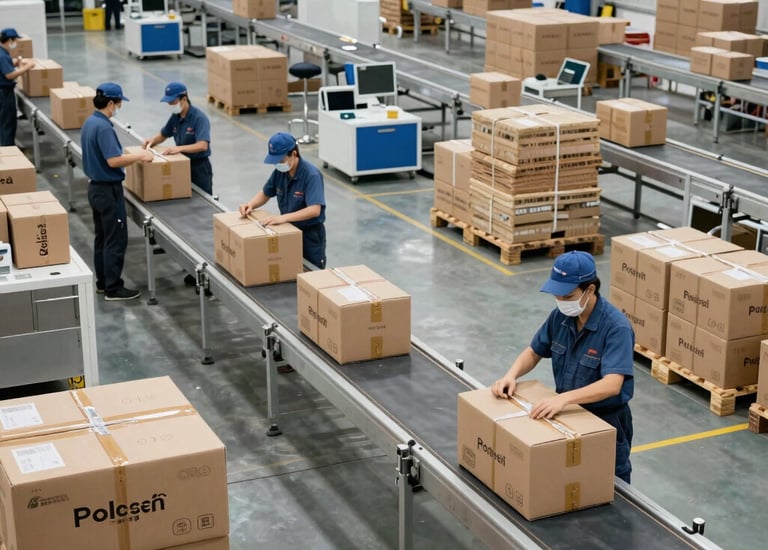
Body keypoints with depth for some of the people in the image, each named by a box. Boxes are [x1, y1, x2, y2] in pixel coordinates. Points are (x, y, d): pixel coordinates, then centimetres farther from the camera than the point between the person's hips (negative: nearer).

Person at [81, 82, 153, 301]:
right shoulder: (103, 127, -23)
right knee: (116, 240, -3)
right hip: (108, 190, -10)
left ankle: (102, 281, 25)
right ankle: (113, 288, 0)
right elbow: (113, 160, -29)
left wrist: (131, 156, 16)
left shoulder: (89, 122, 8)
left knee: (102, 237, 17)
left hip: (96, 187, 10)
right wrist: (139, 156, -17)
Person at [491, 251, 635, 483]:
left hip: (606, 422, -6)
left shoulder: (615, 327, -25)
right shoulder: (561, 316, -5)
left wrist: (563, 399, -46)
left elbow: (612, 385, -35)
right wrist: (511, 375, -11)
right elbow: (533, 352, 8)